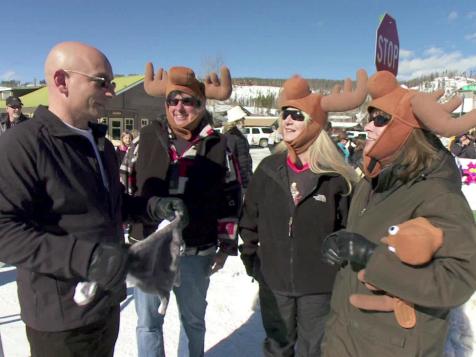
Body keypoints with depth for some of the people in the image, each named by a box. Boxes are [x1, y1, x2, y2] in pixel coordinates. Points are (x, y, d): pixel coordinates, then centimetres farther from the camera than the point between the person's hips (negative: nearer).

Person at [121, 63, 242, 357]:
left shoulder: (218, 146, -6)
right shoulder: (147, 137, -3)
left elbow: (231, 199, 1)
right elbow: (125, 185, 6)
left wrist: (226, 245, 1)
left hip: (196, 252, 0)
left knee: (194, 318, 21)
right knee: (148, 322, 15)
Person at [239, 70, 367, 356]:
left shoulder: (336, 176, -12)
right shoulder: (269, 169, -3)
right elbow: (250, 221, 5)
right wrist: (251, 259, 6)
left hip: (320, 285, -2)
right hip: (273, 282, 3)